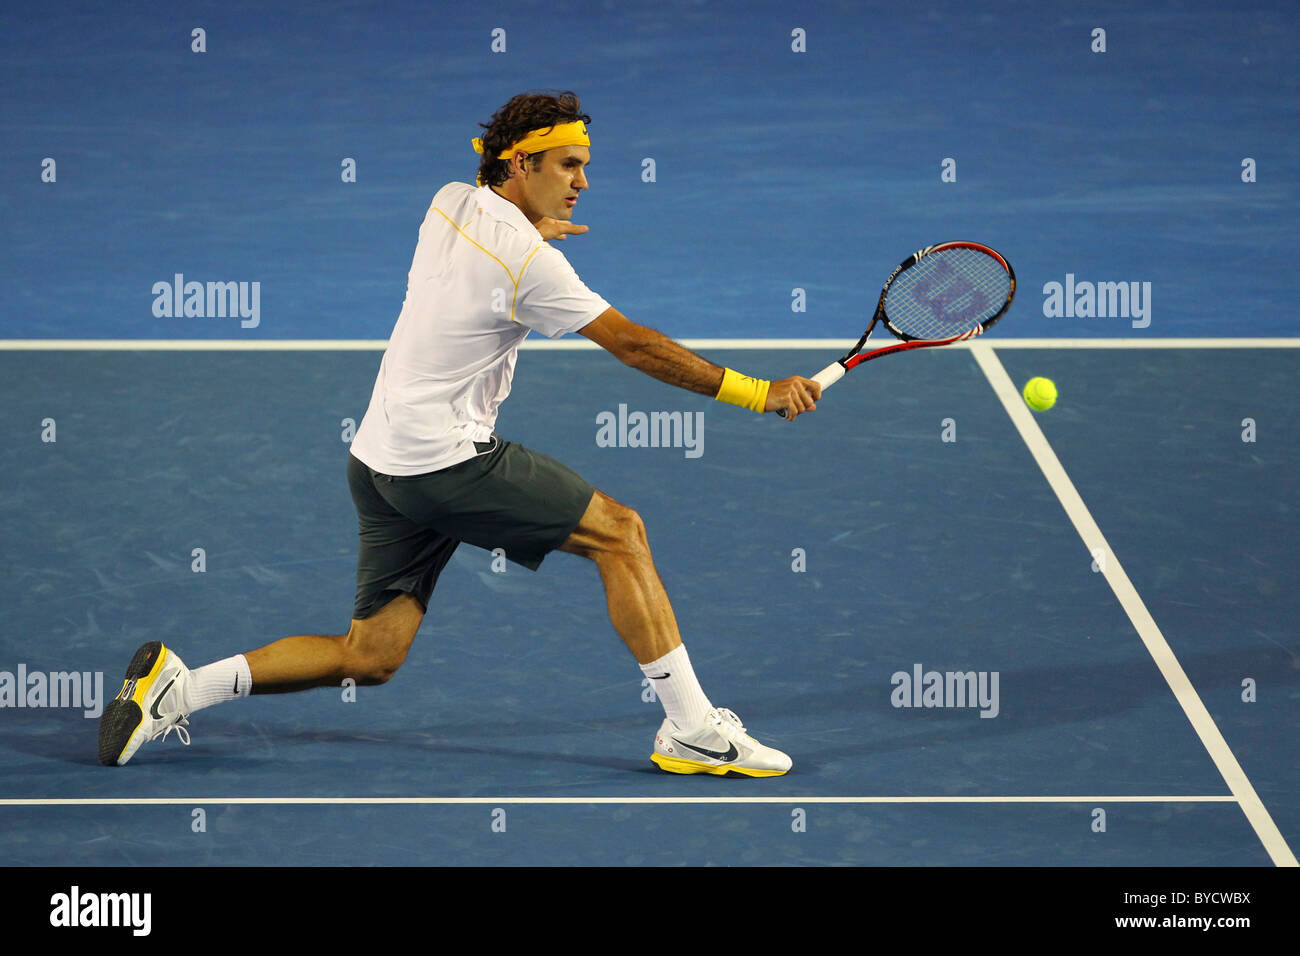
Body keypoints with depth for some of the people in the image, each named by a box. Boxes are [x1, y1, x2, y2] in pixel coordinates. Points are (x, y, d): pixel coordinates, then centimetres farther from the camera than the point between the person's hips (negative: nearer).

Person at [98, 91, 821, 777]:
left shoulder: (450, 203, 8)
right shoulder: (531, 264, -16)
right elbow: (636, 346, -16)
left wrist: (531, 230, 25)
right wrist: (760, 394, -13)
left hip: (381, 459, 8)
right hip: (449, 459, -8)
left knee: (372, 655, 10)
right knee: (620, 532, -1)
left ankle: (180, 686, 6)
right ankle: (693, 729, -2)